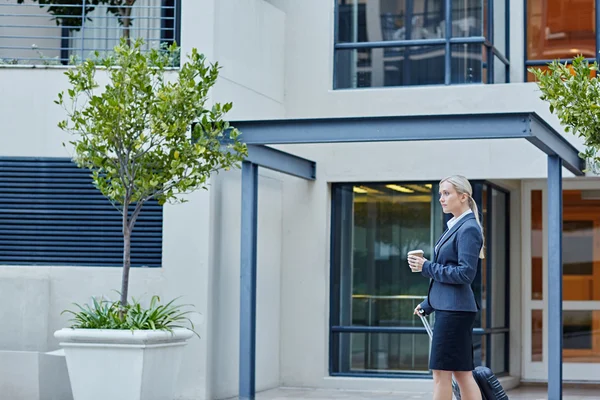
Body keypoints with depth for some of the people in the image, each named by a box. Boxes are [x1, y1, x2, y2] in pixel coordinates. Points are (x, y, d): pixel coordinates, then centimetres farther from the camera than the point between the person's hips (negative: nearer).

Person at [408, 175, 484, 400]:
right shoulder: (456, 227, 16)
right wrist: (428, 304, 22)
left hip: (455, 310, -10)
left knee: (441, 372, -5)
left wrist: (426, 267, -15)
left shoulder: (468, 229, -13)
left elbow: (465, 273, -19)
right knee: (461, 373, 10)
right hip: (449, 307, 10)